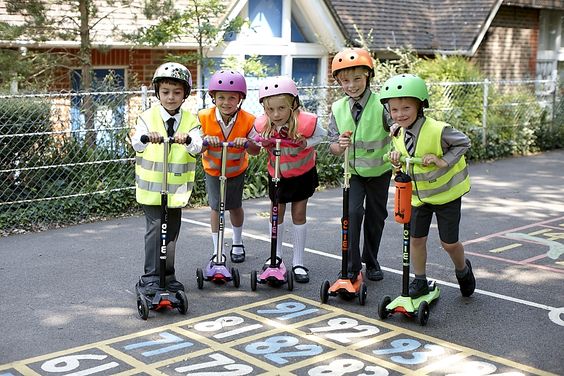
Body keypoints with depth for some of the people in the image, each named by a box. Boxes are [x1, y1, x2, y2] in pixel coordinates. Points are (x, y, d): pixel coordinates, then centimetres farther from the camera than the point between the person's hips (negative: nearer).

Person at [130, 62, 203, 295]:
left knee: (172, 232, 11)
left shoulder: (190, 120, 0)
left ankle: (168, 276, 26)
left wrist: (187, 140, -40)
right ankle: (149, 278, -2)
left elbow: (197, 146, -17)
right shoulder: (148, 117, -4)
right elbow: (137, 143, -21)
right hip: (151, 187, -3)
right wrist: (147, 137, -43)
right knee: (155, 228, -10)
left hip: (177, 188, 3)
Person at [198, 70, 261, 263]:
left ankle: (237, 243, 37)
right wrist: (205, 141, -39)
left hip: (236, 170, 0)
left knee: (235, 206, 12)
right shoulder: (204, 117, -21)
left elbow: (256, 150, -19)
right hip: (213, 170, 0)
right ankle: (217, 249, 14)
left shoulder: (248, 120, -22)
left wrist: (247, 143, -40)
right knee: (216, 207, 0)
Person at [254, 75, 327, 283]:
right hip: (277, 174, 2)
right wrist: (263, 143, -23)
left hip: (303, 174, -2)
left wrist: (305, 143, -27)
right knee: (277, 213, 11)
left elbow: (321, 135, -10)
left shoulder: (306, 122, -31)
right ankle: (276, 256, 30)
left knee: (299, 214, 5)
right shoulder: (262, 125, -24)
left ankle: (298, 263, 17)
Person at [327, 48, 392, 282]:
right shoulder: (338, 108, -9)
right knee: (353, 212, -15)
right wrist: (339, 146, -28)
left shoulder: (381, 104, -20)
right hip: (353, 171, 1)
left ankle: (371, 261, 33)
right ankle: (351, 267, -6)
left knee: (376, 216, 12)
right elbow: (333, 147, -5)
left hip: (380, 170, -1)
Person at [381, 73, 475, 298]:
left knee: (449, 242, 4)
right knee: (416, 238, 7)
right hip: (418, 195, 5)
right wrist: (396, 157, -14)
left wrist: (443, 161, -26)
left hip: (446, 192, -5)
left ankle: (462, 269, 36)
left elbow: (463, 143, -15)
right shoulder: (397, 133, -7)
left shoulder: (437, 130, -27)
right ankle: (420, 281, 25)